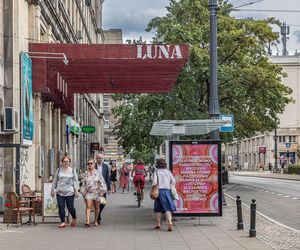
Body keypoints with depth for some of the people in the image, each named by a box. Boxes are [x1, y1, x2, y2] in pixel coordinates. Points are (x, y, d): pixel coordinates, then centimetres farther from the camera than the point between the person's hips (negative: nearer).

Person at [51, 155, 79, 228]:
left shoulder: (72, 170, 8)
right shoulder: (59, 170, 12)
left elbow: (75, 181, 6)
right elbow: (55, 181, 16)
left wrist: (76, 190, -3)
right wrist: (52, 190, 14)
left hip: (69, 192, -2)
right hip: (60, 192, 2)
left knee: (70, 207, -1)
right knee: (61, 207, -5)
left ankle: (74, 218, 26)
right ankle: (63, 222, -1)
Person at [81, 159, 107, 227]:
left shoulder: (97, 173, -1)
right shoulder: (86, 174, 6)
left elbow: (102, 182, -1)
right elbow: (83, 184, 10)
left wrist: (102, 191, -8)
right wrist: (84, 192, 5)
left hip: (96, 192, 0)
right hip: (88, 193, 0)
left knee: (97, 207, 11)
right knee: (88, 206, -15)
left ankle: (96, 221, 27)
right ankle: (87, 221, -25)